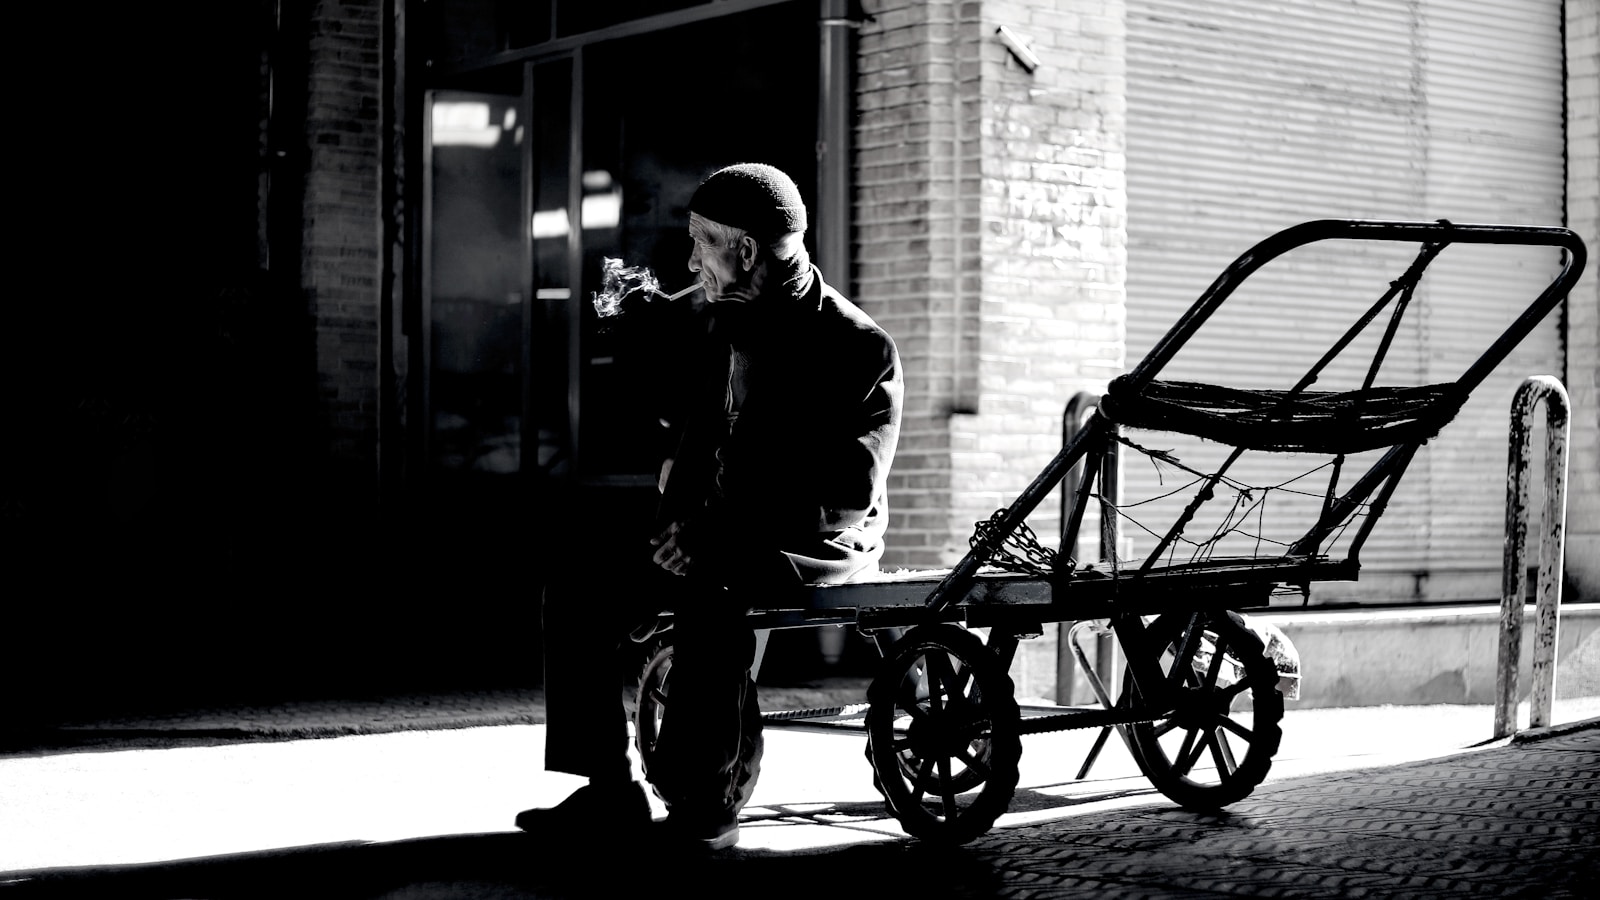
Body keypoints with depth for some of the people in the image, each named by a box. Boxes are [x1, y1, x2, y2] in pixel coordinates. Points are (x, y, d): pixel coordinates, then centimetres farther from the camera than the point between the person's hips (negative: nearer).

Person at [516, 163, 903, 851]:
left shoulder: (858, 347, -14)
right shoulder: (730, 325, 11)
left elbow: (849, 496, -21)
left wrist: (718, 534, -24)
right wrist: (681, 521, -2)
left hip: (821, 545, -8)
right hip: (726, 538, 8)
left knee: (710, 594, -38)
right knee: (578, 595, -7)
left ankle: (708, 803, -26)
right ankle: (609, 791, -3)